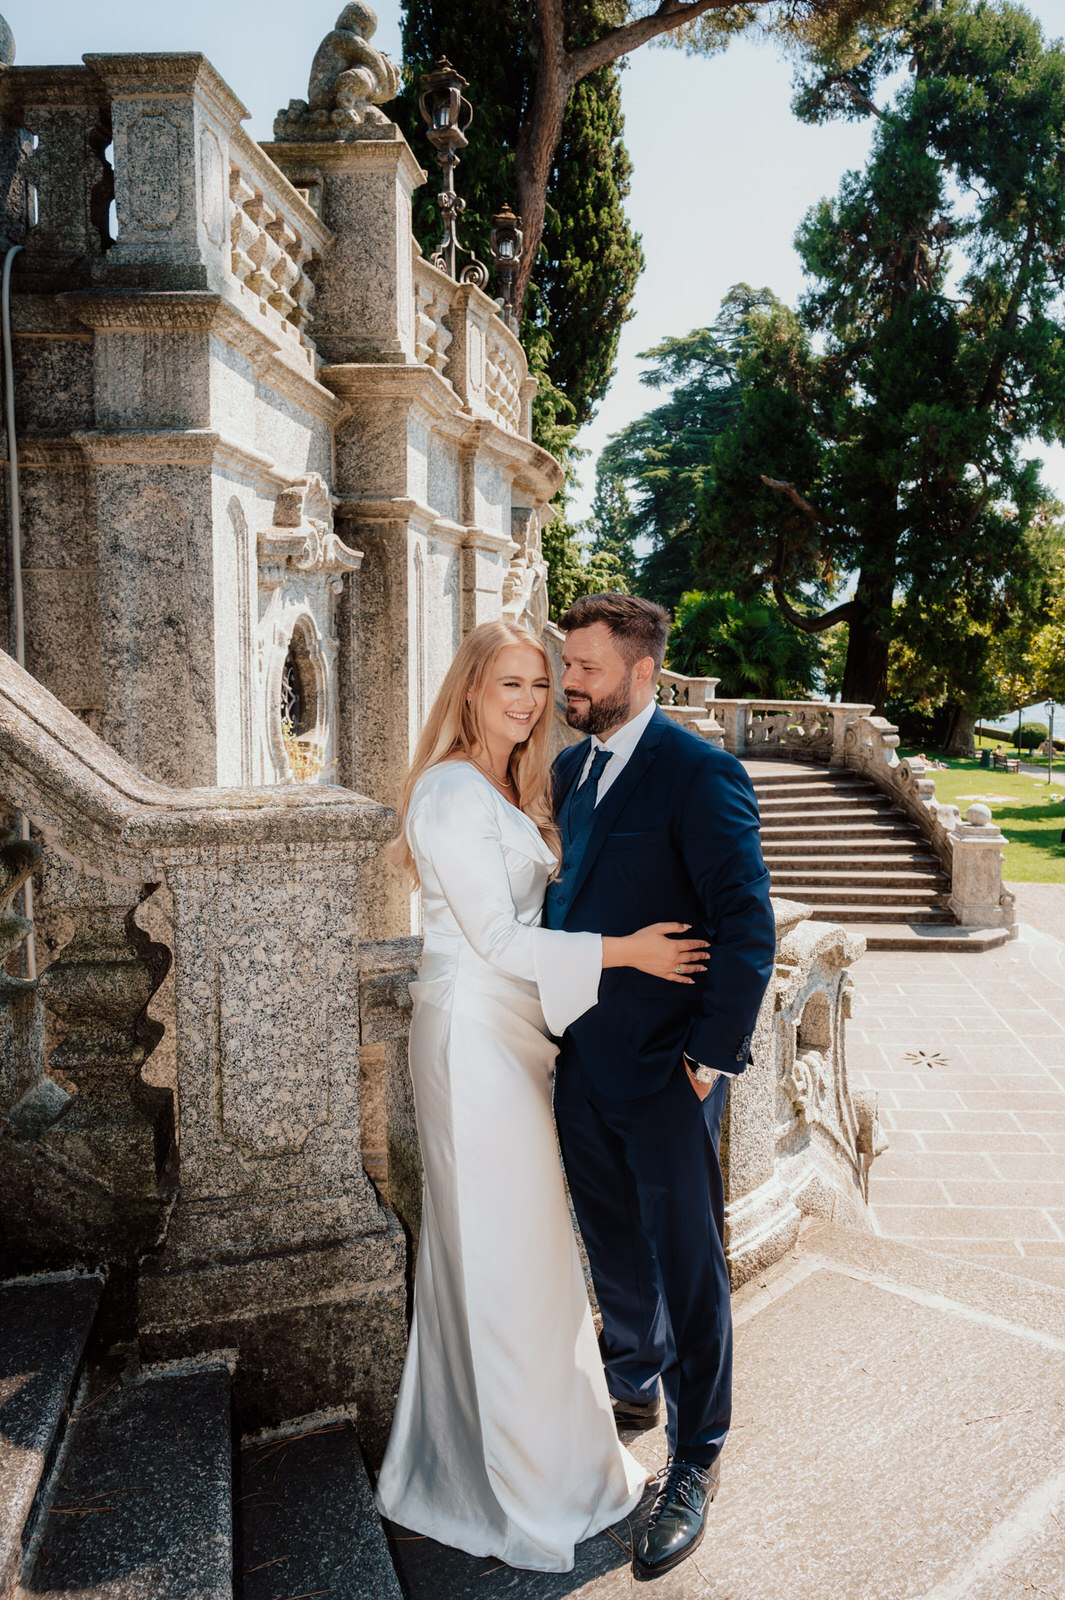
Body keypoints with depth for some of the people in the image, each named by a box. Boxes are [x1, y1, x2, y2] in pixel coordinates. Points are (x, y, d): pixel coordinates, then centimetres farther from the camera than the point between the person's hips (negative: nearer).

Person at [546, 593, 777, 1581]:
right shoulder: (569, 769, 8)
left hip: (664, 1069, -7)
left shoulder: (699, 775, -15)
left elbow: (748, 927, -18)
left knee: (686, 1264, 7)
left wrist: (712, 1056, -17)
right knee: (613, 1247, 23)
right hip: (581, 1063, 7)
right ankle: (633, 1386, 46)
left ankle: (695, 1462, 25)